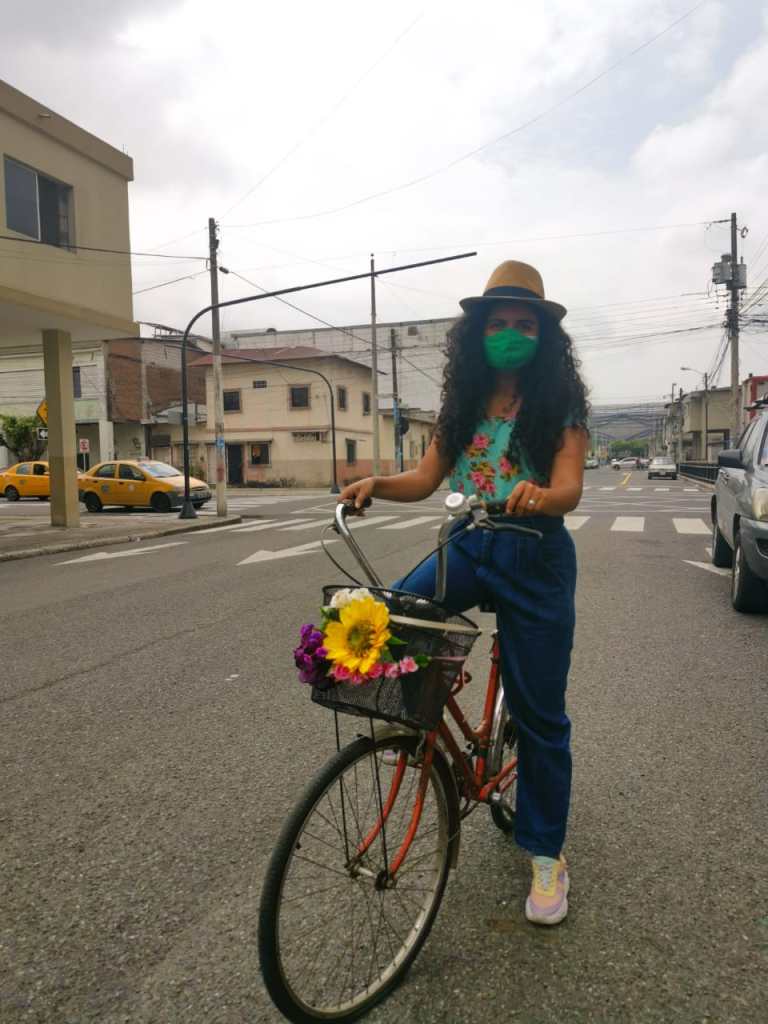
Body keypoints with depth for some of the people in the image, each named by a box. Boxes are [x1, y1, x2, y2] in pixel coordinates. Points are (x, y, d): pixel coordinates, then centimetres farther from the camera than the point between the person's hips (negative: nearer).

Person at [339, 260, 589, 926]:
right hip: (468, 549, 4)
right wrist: (377, 484, -16)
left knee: (539, 714, 3)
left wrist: (540, 496, -41)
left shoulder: (560, 405, -5)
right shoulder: (463, 404, 7)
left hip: (535, 558, -3)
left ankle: (546, 854, 22)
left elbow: (570, 487, -18)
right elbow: (426, 478, 4)